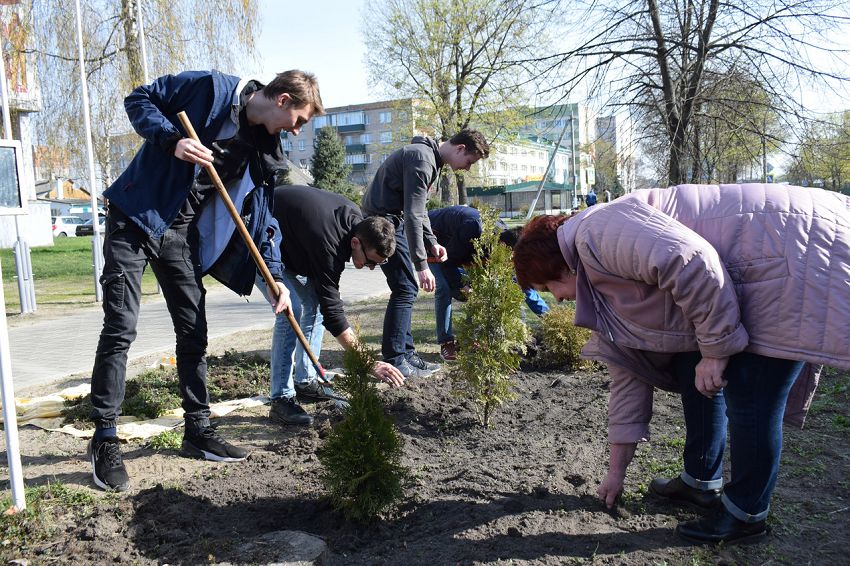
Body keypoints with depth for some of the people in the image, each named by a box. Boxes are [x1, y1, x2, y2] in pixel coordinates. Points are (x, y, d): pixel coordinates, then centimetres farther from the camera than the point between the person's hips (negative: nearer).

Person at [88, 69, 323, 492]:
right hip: (134, 218, -6)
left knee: (193, 332, 7)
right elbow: (138, 100, -7)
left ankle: (198, 429, 19)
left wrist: (274, 277, 0)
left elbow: (262, 216, 8)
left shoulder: (265, 150, 5)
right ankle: (104, 439, 5)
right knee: (120, 329, -7)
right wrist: (172, 139, -24)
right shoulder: (211, 88, -12)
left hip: (181, 234, 6)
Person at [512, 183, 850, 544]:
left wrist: (716, 349, -19)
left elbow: (690, 262, -31)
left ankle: (745, 514, 12)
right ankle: (701, 481, 27)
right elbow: (629, 372, 18)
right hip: (756, 283, 10)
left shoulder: (596, 233, -17)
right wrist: (616, 469, 23)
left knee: (749, 396, -6)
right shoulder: (604, 288, 13)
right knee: (690, 369, 13)